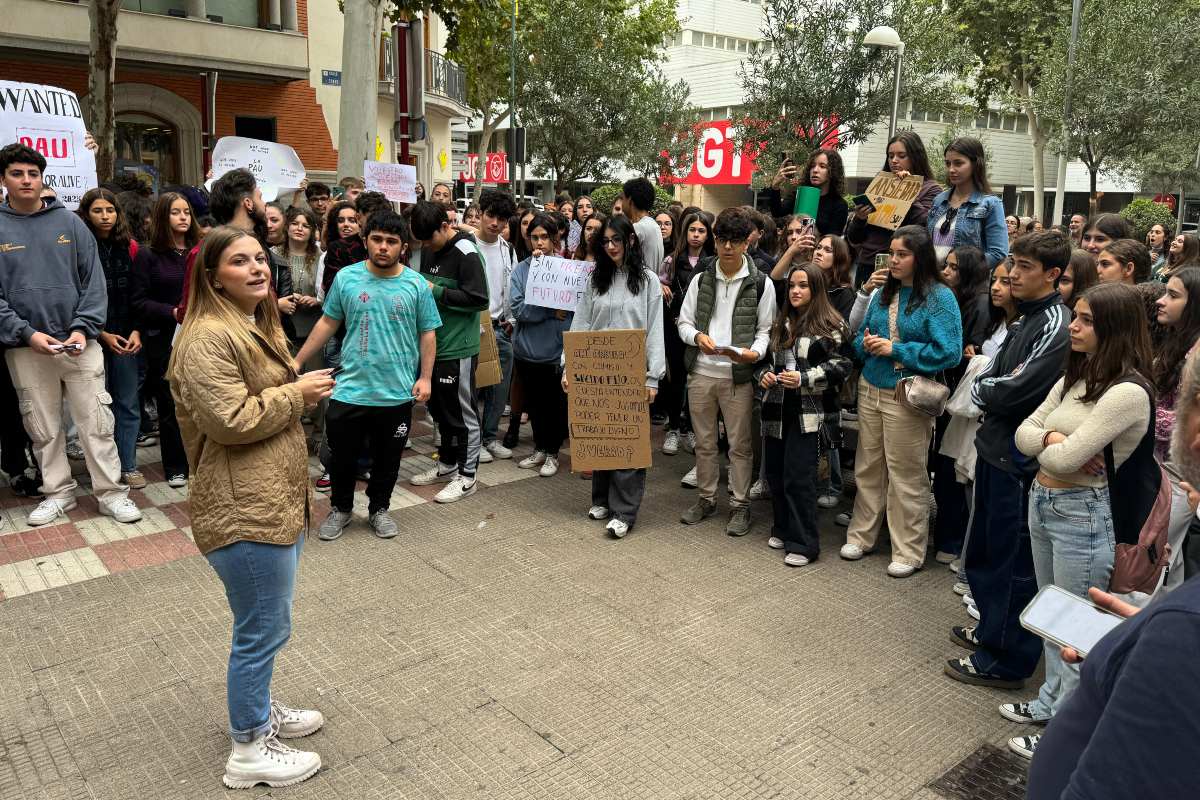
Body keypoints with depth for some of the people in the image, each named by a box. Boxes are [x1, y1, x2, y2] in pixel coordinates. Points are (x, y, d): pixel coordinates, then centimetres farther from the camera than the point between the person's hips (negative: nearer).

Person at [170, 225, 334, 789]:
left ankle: (260, 710, 42)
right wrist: (298, 393, -16)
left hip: (278, 500, 10)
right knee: (263, 630, 2)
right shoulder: (208, 337, -18)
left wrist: (303, 390, 13)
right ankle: (248, 751, 19)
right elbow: (231, 420, -25)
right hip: (245, 511, -10)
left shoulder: (258, 326, 16)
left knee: (267, 624, 23)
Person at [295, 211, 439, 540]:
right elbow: (328, 323, 5)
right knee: (342, 456, 11)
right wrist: (297, 362, 4)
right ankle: (340, 509, 33)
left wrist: (425, 377, -6)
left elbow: (427, 334, 2)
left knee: (387, 459, 14)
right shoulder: (346, 277, -2)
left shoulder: (417, 285, -3)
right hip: (350, 389, 0)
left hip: (398, 393, 0)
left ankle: (379, 509, 35)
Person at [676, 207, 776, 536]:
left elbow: (766, 330, 1)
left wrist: (755, 352, -19)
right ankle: (706, 498, 28)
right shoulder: (701, 278, 6)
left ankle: (740, 505, 18)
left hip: (738, 375, -3)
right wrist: (698, 337, -14)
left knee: (739, 445, 5)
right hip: (701, 372, 3)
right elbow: (684, 322, 8)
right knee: (704, 441, 13)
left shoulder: (761, 284, -2)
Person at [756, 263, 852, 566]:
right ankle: (783, 530, 30)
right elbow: (767, 357, 24)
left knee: (798, 477, -7)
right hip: (777, 410, 7)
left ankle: (803, 543, 6)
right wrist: (764, 374, 3)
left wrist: (804, 378, -17)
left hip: (809, 413, -7)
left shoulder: (832, 325, -5)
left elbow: (840, 365, -8)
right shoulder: (781, 323, 16)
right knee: (774, 473, 11)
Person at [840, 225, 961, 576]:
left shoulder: (939, 297, -10)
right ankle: (861, 535, 29)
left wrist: (896, 349, -17)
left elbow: (948, 352, -18)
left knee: (906, 476, 3)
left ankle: (909, 551, 17)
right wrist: (865, 344, -7)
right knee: (868, 468, 15)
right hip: (870, 390, 6)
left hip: (908, 398, -6)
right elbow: (860, 338, 17)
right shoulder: (883, 293, 8)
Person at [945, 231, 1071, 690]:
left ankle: (1006, 660, 14)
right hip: (994, 446, 9)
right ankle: (992, 629, 37)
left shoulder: (1056, 326, -17)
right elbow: (989, 376, 15)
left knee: (1012, 559, 2)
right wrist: (990, 392, -4)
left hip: (1019, 459, -9)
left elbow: (1015, 391, -21)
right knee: (986, 548, 20)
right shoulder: (1024, 318, 12)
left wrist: (983, 390, -4)